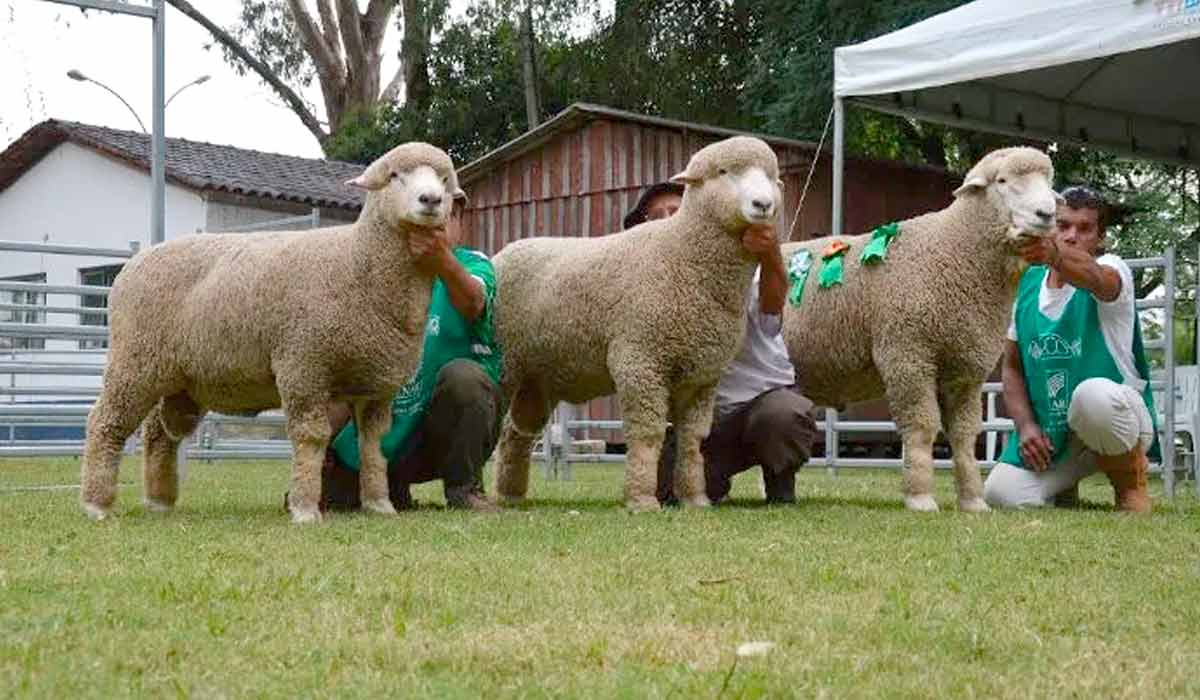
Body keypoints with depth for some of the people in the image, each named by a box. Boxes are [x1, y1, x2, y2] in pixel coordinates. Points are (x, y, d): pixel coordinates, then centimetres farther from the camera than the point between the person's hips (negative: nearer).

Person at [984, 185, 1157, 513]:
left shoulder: (1113, 270, -10)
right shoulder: (1027, 284, 5)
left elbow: (1094, 277, -38)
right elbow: (1011, 366, 10)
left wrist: (1054, 253, -62)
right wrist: (1025, 425, -7)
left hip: (1120, 419, -5)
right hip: (1047, 432, 5)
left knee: (1093, 394, -40)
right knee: (1002, 495, -19)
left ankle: (1130, 482, -9)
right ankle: (1064, 482, 18)